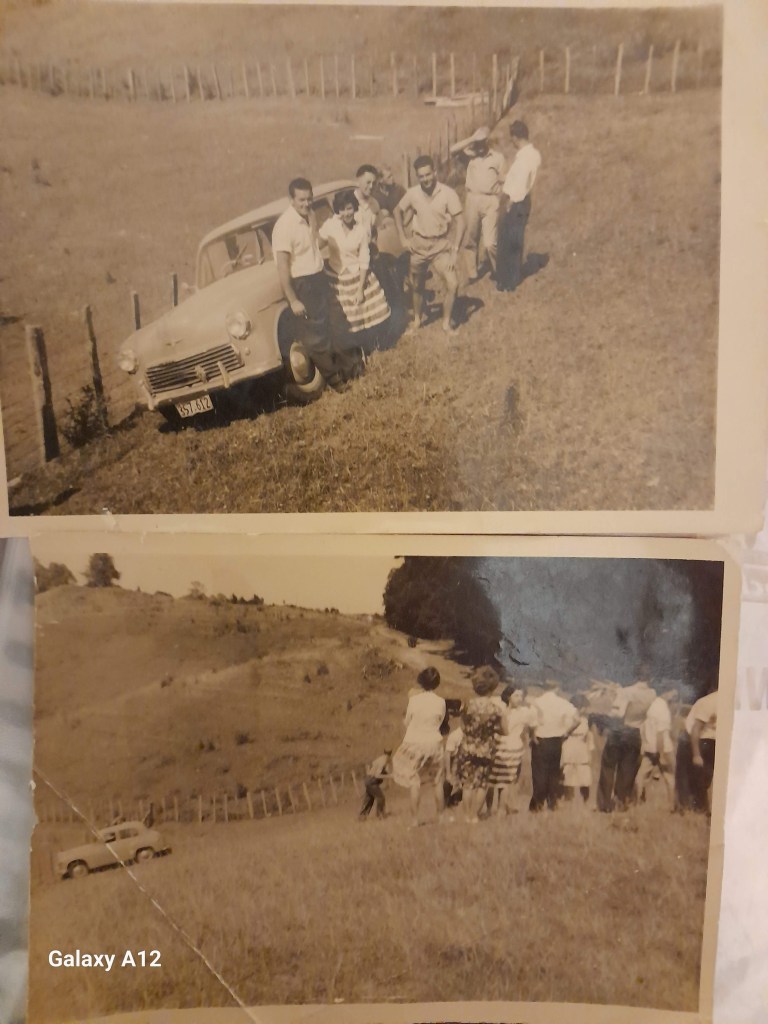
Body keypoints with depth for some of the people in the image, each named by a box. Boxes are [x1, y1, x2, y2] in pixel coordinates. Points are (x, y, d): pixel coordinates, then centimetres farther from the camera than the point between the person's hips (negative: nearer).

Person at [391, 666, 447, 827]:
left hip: (414, 743, -2)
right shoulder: (441, 702, -6)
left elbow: (407, 722, 0)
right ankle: (440, 814, 25)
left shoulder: (414, 699, -11)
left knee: (414, 781, 3)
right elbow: (440, 722, 5)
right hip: (434, 743, 2)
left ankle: (414, 818, 2)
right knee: (437, 781, 17)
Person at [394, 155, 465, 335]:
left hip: (440, 245, -2)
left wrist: (455, 250, -18)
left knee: (453, 284, -14)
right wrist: (403, 238, 2)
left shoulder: (448, 193, -15)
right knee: (417, 286, 14)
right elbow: (398, 211, 9)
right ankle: (417, 319, 37)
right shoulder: (412, 193, -8)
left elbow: (460, 222, -13)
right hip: (419, 244, 2)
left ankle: (447, 322, 5)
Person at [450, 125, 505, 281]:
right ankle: (472, 273, 25)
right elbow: (453, 149, -13)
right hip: (472, 200, 2)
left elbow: (502, 181, 5)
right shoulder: (471, 153, 4)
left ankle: (498, 272, 13)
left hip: (490, 202, -2)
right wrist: (472, 138, -18)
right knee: (470, 240, 9)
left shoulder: (497, 157, 1)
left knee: (490, 243, -10)